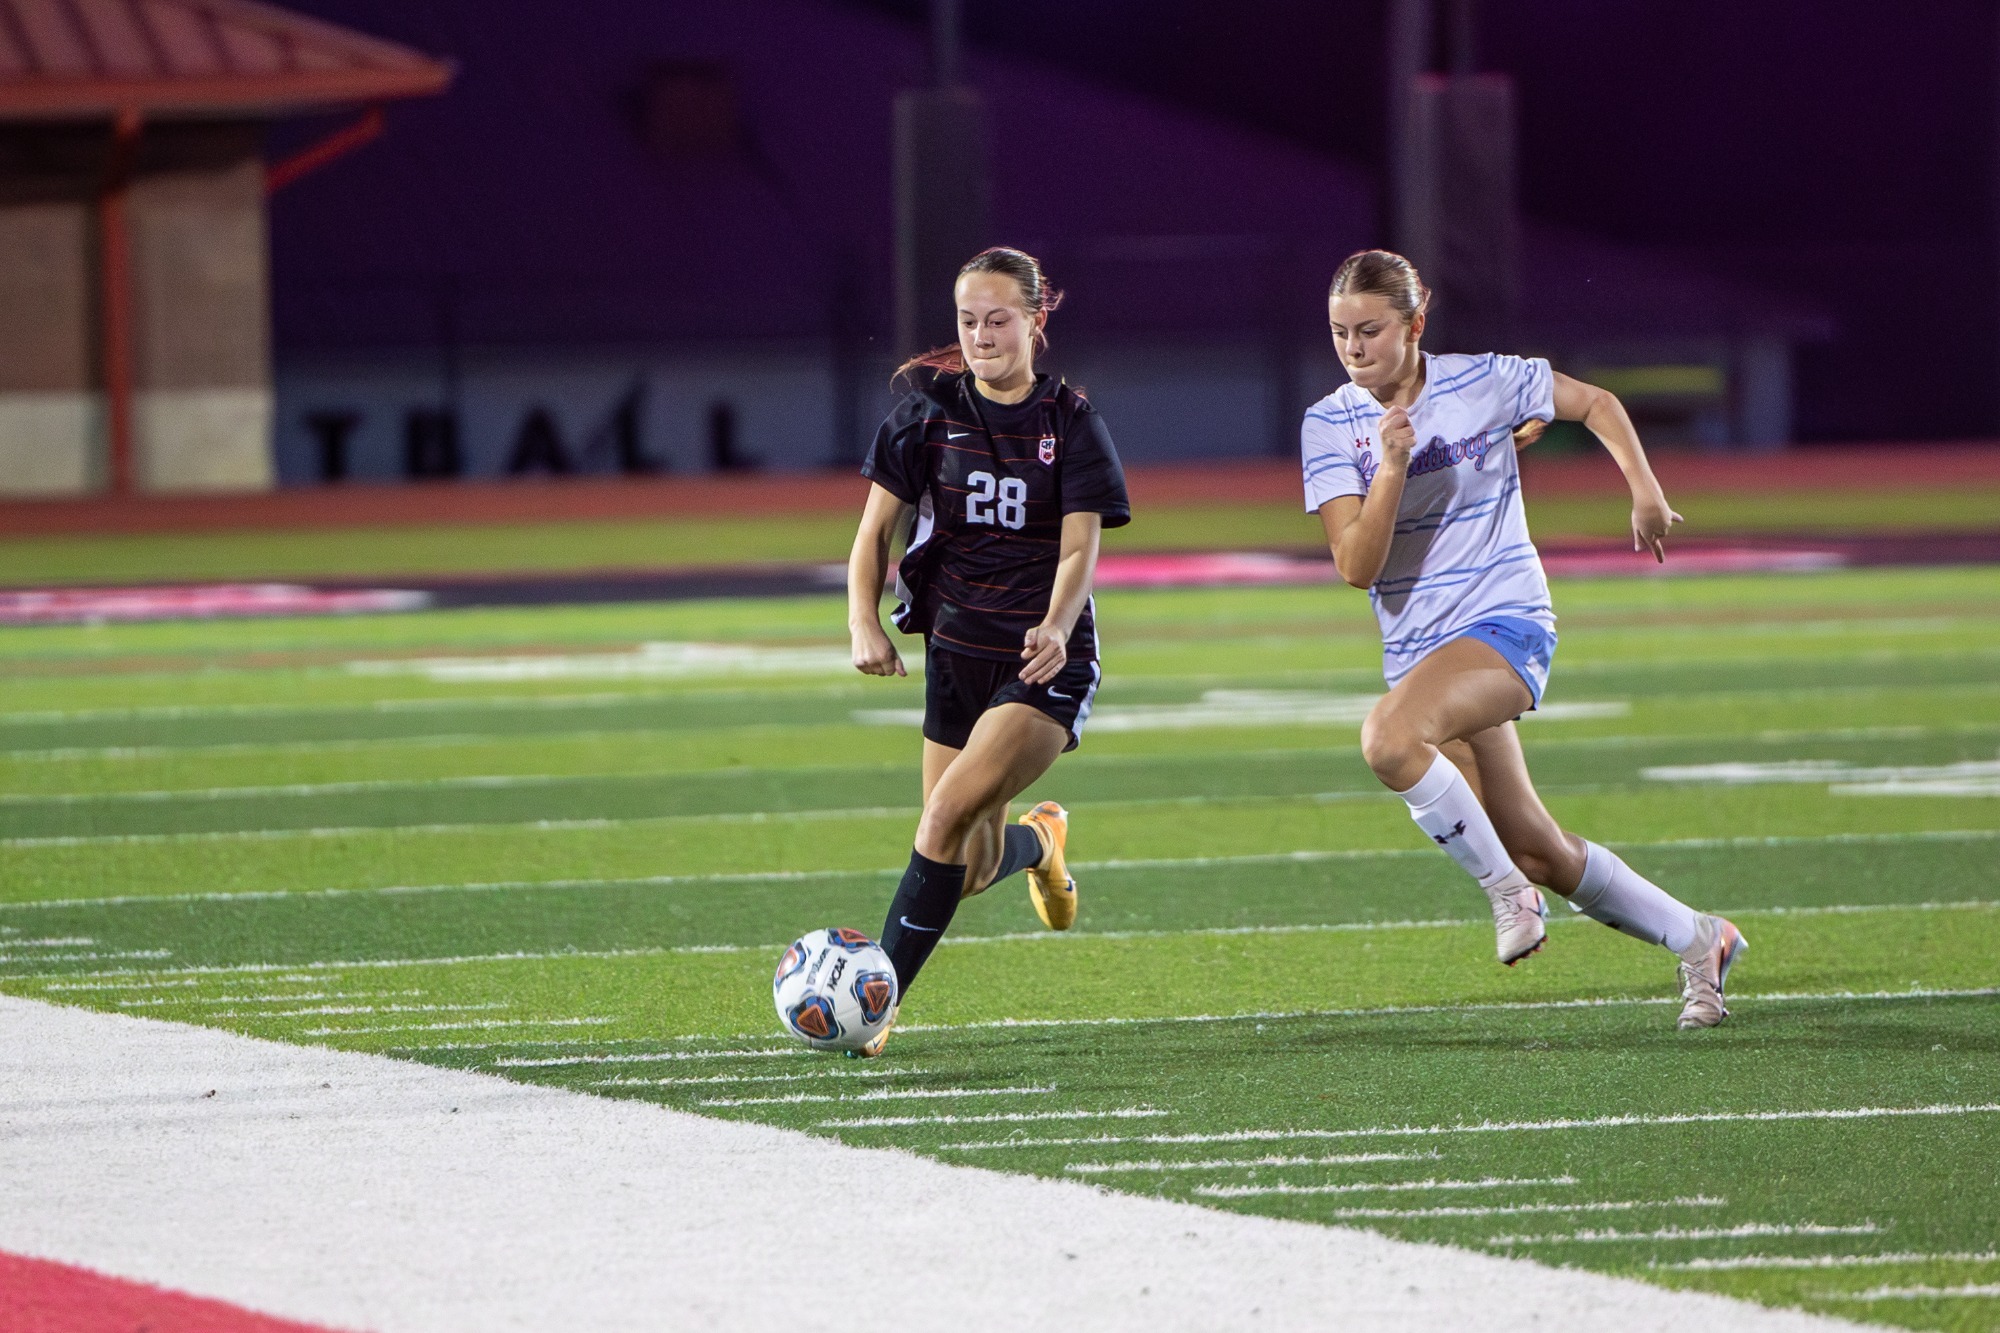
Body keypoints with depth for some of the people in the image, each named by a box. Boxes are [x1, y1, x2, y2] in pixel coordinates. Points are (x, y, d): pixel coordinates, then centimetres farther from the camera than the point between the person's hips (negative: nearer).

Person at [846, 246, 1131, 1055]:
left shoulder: (1069, 423, -5)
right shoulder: (930, 411, 1)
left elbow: (1079, 547, -13)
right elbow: (877, 527, 5)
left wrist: (1055, 629, -33)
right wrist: (864, 623, -12)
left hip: (1045, 662, -4)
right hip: (956, 651, 4)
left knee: (949, 814, -24)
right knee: (971, 874, 8)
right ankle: (1038, 841, 46)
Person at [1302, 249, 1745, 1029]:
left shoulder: (1482, 384, -7)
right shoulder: (1330, 425, -2)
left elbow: (1595, 403, 10)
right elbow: (1356, 567, -11)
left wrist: (1646, 493, -2)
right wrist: (1391, 467, -22)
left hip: (1505, 621, -4)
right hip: (1418, 648, 4)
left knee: (1388, 740, -34)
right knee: (1538, 853, 6)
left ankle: (1506, 888, -15)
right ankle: (1697, 942, 24)